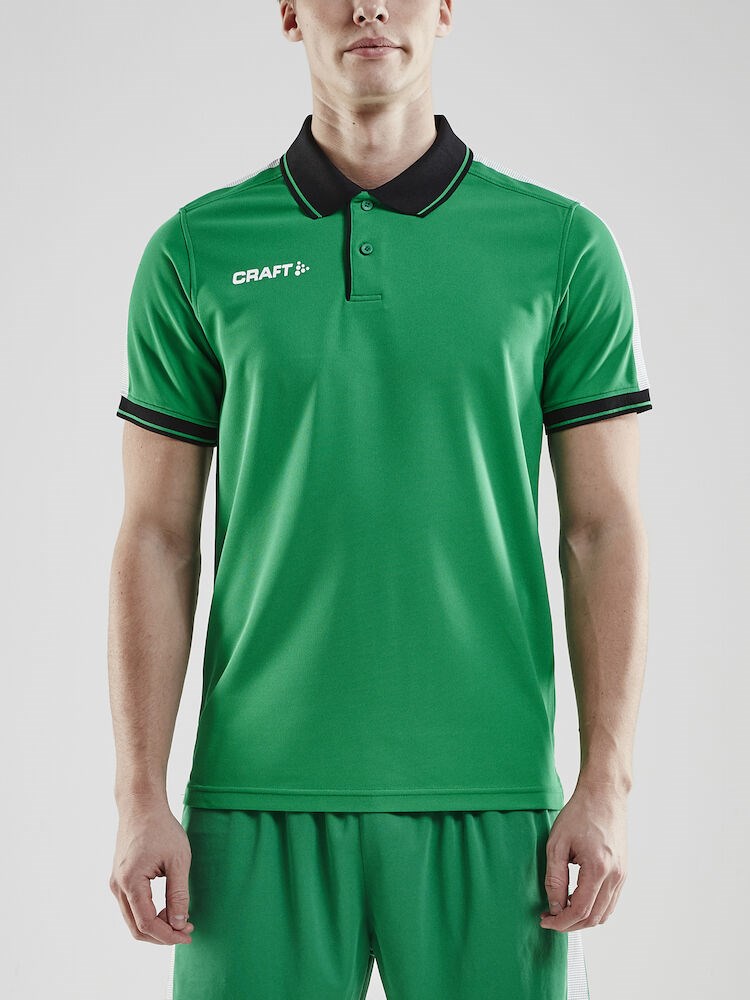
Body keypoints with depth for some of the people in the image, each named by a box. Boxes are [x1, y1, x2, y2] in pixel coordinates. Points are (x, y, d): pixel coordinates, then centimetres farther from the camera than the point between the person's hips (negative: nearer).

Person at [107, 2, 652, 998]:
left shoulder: (564, 245, 2)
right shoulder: (196, 251, 3)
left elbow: (603, 529, 2)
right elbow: (157, 539, 3)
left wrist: (606, 785, -4)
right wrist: (140, 797, -2)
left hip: (490, 799, 0)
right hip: (259, 799, 0)